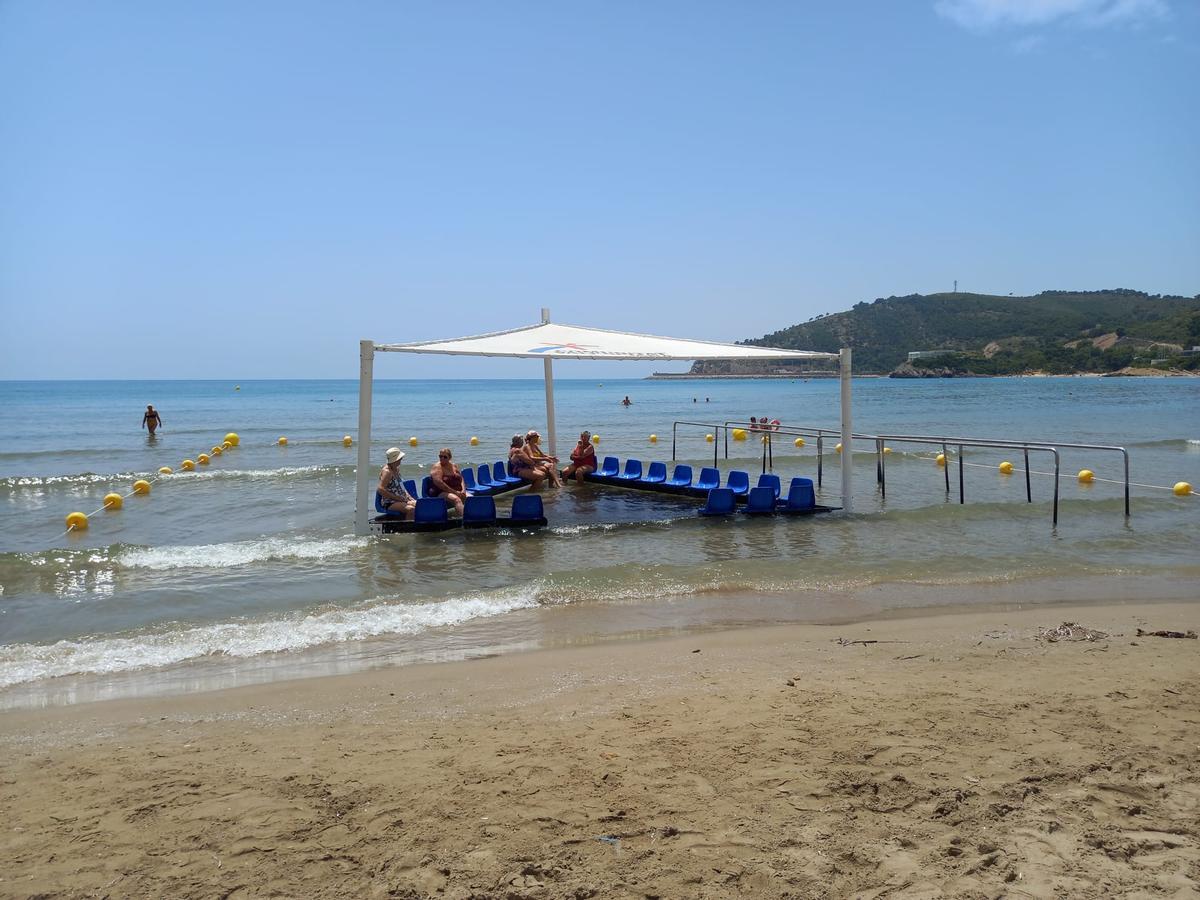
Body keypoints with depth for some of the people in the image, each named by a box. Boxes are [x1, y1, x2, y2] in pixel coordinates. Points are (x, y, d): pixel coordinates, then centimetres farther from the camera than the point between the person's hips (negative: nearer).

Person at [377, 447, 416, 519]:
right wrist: (397, 498, -20)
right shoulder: (387, 471, -14)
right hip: (389, 503, -9)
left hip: (402, 500, 9)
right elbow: (381, 489, -24)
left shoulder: (396, 469, 14)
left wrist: (409, 497, 9)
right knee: (411, 509, -32)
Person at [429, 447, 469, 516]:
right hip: (443, 493, -6)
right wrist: (454, 492, -18)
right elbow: (439, 483, -16)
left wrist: (463, 490, -5)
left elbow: (461, 479, 16)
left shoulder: (454, 466, 15)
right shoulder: (436, 467, -5)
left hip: (458, 491, 6)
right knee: (457, 500, -36)